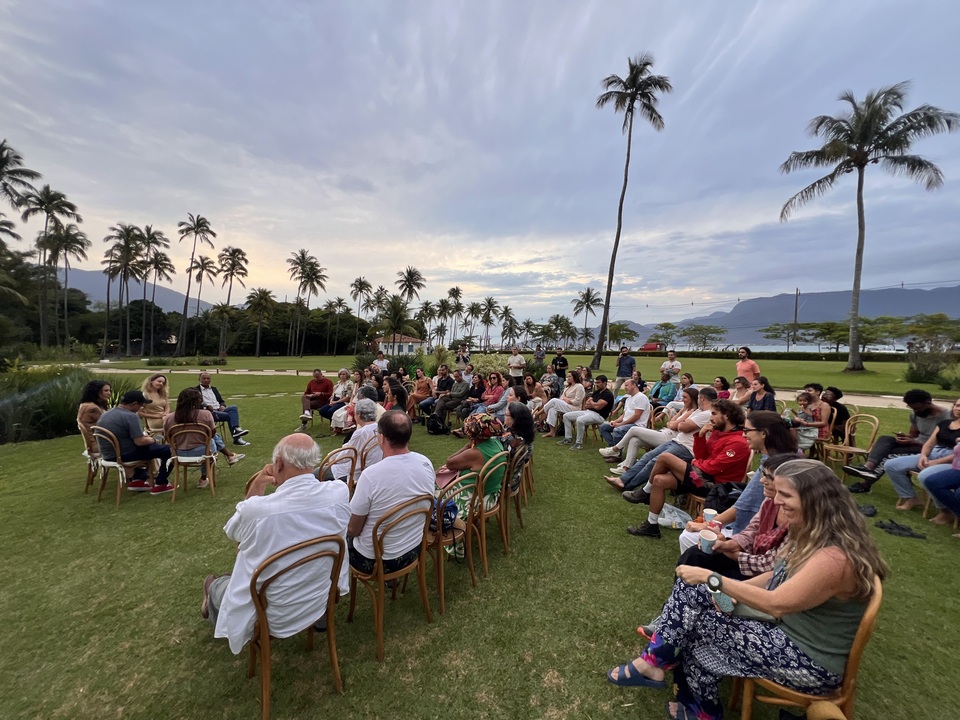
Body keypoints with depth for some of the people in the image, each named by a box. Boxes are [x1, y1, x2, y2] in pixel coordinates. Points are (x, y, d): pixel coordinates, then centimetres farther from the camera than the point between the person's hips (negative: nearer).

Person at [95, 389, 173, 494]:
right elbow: (139, 442, -22)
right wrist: (153, 440, -2)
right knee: (167, 449, -4)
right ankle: (160, 484, 3)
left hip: (108, 455, 10)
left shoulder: (105, 415, 8)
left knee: (148, 445, 32)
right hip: (124, 455, -10)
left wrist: (144, 436, 18)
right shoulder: (131, 416, -21)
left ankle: (138, 480, 27)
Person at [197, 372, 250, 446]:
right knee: (229, 415, -29)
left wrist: (222, 406, 0)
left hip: (219, 410, 5)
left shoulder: (214, 389, 26)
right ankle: (237, 438, -32)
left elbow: (221, 401, 24)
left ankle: (236, 429, -41)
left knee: (234, 407, -27)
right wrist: (207, 406, -20)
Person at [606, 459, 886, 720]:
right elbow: (780, 577, 10)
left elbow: (776, 603, -27)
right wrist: (736, 588, -5)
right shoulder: (812, 533, 0)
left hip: (809, 663, -8)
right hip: (787, 629, 8)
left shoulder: (835, 557, -29)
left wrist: (711, 578, -23)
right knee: (691, 590, -4)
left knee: (695, 621, -12)